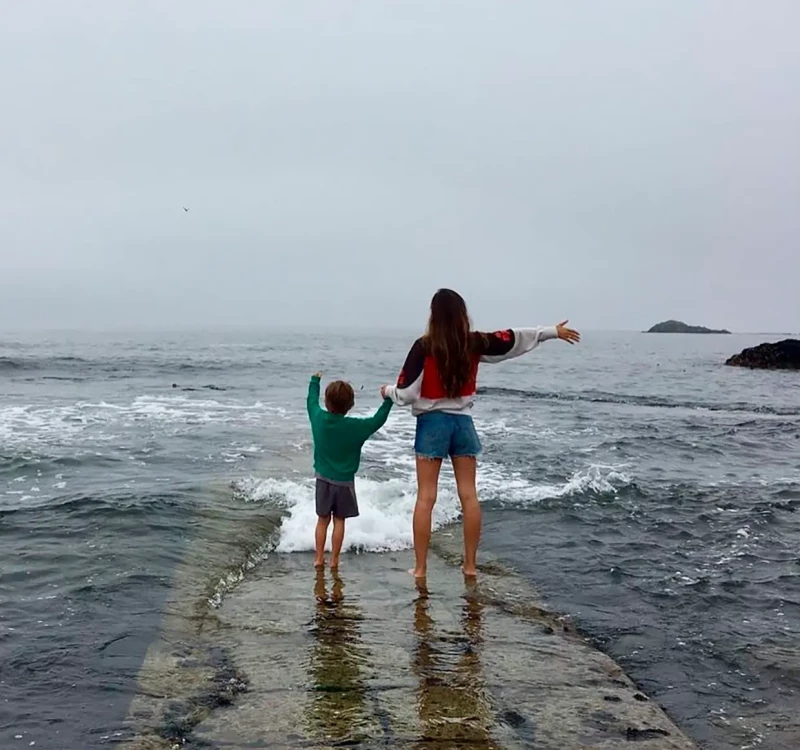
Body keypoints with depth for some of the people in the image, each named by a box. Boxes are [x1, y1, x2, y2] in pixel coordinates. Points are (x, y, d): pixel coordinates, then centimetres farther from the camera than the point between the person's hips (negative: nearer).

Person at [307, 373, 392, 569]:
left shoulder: (318, 418, -8)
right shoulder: (356, 427, -17)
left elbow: (312, 401, 11)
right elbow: (378, 420, -11)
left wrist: (315, 381, 26)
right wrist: (388, 400, -2)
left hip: (323, 479, 3)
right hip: (344, 481, -3)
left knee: (323, 519, 12)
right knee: (339, 520, 8)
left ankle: (319, 558, 14)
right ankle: (334, 560, 11)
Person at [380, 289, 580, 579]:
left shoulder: (424, 346, -12)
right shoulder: (475, 343, -2)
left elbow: (406, 394, -12)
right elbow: (515, 338, 9)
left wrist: (388, 391, 10)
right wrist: (553, 332, 21)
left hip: (431, 422, -3)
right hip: (462, 421, 3)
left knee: (426, 497, 0)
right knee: (468, 494, 8)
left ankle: (420, 568, 2)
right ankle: (471, 564, 13)